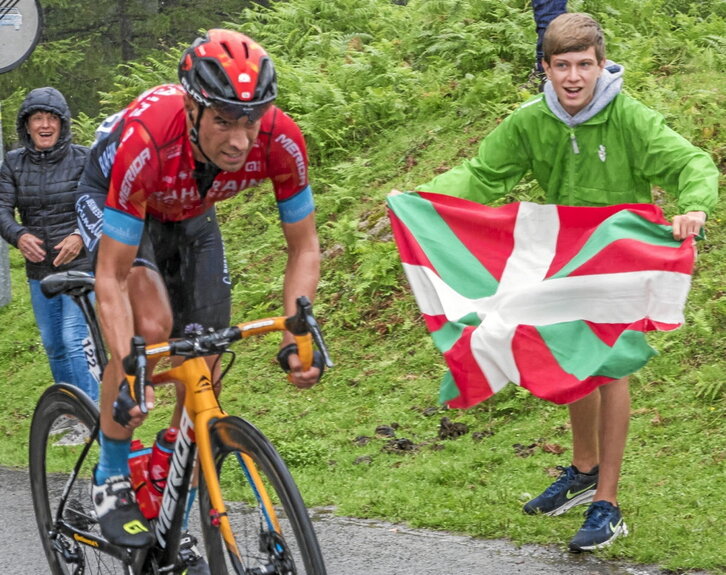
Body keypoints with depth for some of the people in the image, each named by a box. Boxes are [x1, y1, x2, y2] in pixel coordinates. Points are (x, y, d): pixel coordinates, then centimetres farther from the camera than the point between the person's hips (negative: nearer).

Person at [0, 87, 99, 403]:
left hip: (81, 265, -5)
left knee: (75, 341, -15)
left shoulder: (83, 159, -6)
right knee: (53, 347, 12)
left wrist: (81, 236, -28)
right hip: (40, 270, 5)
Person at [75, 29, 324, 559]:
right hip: (110, 201, -4)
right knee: (153, 324, -30)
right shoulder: (144, 141, -44)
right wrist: (126, 372, -48)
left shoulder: (281, 141, -34)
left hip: (191, 217, 4)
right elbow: (112, 277, -38)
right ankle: (112, 479, -11)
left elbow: (304, 248, -19)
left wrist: (296, 335, -34)